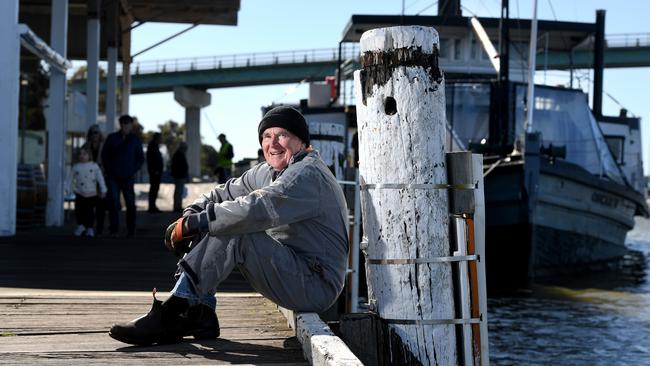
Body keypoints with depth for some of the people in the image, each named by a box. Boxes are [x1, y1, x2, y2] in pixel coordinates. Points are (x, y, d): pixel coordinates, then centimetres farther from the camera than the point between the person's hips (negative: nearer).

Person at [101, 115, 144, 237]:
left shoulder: (135, 140, 7)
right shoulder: (112, 138, 6)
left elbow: (141, 158, 12)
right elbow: (104, 155, 8)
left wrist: (133, 170, -1)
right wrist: (109, 169, -2)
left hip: (128, 177, 0)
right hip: (113, 177, 0)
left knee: (130, 204, 2)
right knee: (113, 202, -10)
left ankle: (131, 231, 10)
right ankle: (114, 228, -5)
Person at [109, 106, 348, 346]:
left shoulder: (308, 175, -18)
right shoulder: (268, 172, 14)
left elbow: (256, 209, -31)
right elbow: (225, 193, 13)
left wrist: (192, 224, -26)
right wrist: (190, 215, -9)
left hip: (316, 287, -9)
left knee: (232, 232, -26)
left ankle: (167, 316, -24)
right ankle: (201, 315, -4)